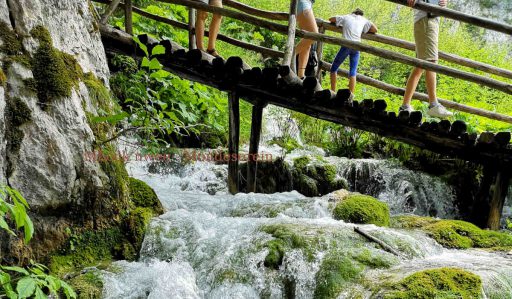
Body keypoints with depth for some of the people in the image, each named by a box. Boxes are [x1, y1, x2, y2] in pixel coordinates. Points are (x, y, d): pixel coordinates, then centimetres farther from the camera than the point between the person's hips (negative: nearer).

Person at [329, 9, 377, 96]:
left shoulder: (346, 17, 15)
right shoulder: (363, 20, 18)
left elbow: (330, 19, 22)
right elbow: (375, 30, 15)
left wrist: (341, 25, 34)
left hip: (346, 45, -2)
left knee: (334, 68, 8)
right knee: (353, 71, 4)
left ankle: (332, 92, 0)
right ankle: (351, 94, -11)